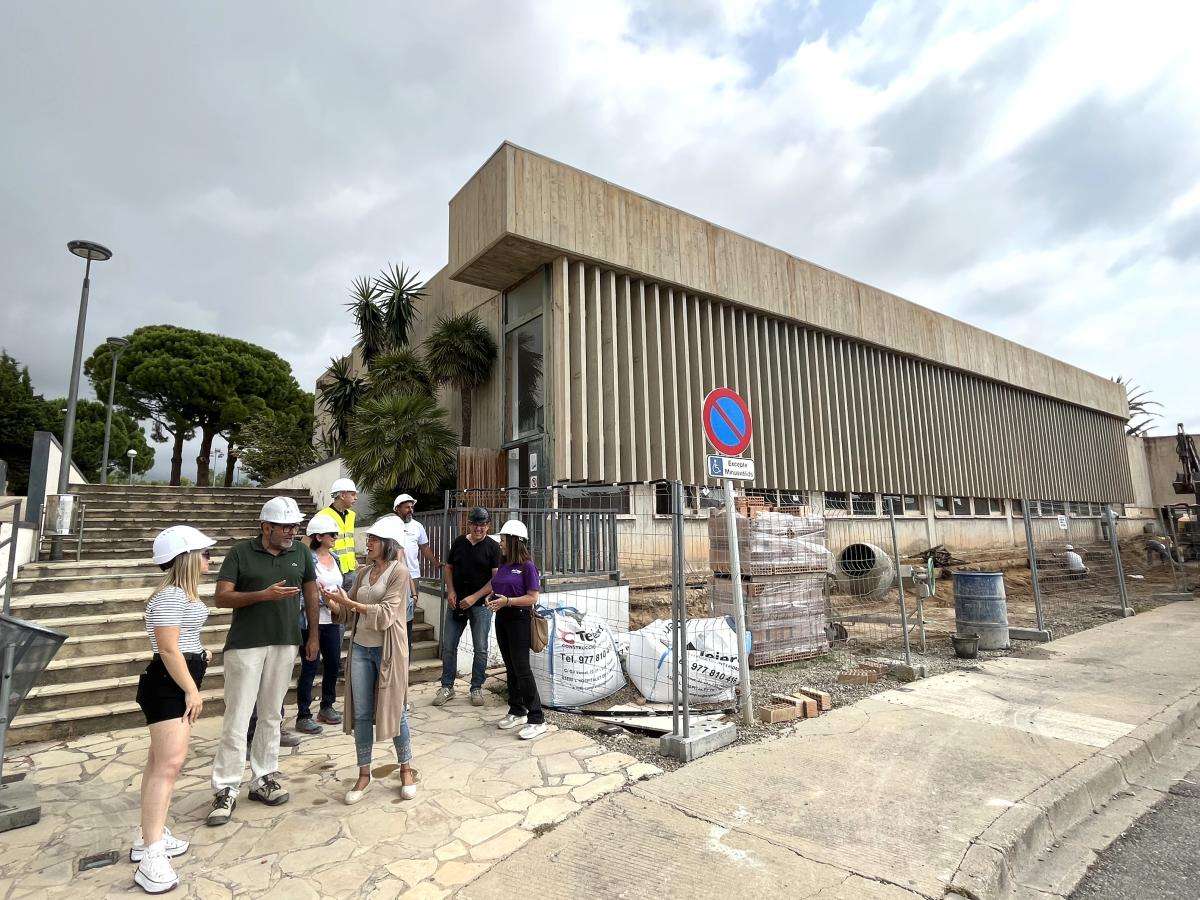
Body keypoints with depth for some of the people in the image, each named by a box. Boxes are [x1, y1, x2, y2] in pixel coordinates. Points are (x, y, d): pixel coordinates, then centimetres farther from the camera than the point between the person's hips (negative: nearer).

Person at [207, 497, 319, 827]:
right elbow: (221, 597, -9)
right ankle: (225, 790, 12)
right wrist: (264, 594, -23)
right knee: (237, 717, 0)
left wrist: (313, 636, 9)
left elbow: (311, 594, 11)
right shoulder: (241, 552, -5)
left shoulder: (301, 553, 3)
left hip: (285, 644, 3)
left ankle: (263, 779, 25)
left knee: (271, 715, 13)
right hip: (246, 644, -3)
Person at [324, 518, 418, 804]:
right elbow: (349, 615, 11)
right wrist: (333, 603, -7)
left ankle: (406, 769, 23)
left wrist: (351, 603, -19)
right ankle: (364, 773, 24)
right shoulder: (363, 573, 9)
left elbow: (385, 614, -18)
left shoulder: (399, 572, -10)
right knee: (361, 714, 9)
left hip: (388, 649, -5)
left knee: (394, 710, 5)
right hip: (361, 648, 5)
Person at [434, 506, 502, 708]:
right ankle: (447, 687, 19)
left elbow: (496, 578, -9)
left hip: (481, 603, -3)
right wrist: (450, 591, -2)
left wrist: (474, 597, -14)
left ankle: (476, 688, 18)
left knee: (480, 649, 3)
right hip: (457, 602, 3)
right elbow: (448, 568, 13)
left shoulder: (492, 547, -5)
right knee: (448, 646, 6)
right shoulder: (459, 542, 6)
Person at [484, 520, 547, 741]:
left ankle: (537, 720, -2)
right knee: (510, 667, 14)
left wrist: (507, 601, -22)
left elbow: (533, 598, -14)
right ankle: (517, 712, 26)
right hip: (502, 618, 8)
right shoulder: (503, 565, 11)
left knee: (521, 668, -8)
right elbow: (492, 586, 23)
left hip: (519, 618, -8)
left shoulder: (527, 566, -11)